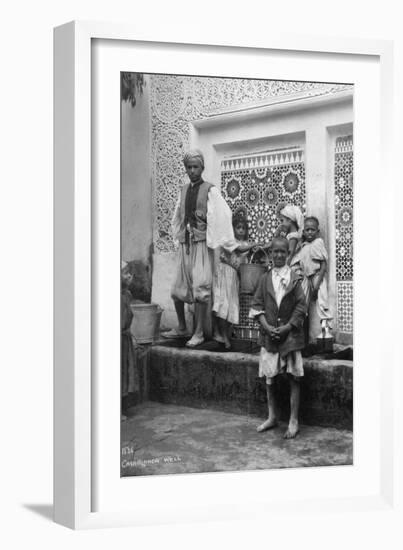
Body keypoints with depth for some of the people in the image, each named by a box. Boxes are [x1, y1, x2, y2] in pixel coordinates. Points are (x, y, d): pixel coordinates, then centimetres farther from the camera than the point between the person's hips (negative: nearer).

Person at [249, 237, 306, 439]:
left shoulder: (294, 279, -2)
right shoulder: (265, 279, 5)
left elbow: (301, 307, -5)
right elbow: (256, 306, 3)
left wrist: (287, 327, -13)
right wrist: (267, 327, -9)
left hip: (290, 334, -3)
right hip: (269, 335, 3)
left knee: (293, 378, -1)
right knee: (269, 377, 9)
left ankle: (293, 421, 5)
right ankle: (272, 417, 24)